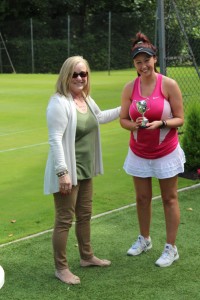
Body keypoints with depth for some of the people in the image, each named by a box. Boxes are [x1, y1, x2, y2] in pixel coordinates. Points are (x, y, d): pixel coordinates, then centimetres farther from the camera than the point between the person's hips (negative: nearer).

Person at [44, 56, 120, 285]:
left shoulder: (86, 99, 8)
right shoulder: (59, 102, -20)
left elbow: (100, 117, 30)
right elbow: (55, 140, -24)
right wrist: (62, 172, -27)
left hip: (85, 170, 9)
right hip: (67, 172, -9)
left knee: (84, 215, 21)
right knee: (64, 220, 1)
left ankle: (87, 257, 38)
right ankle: (61, 268, 15)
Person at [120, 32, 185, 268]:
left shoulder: (169, 85, -12)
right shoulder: (130, 87, -3)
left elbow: (180, 119, -9)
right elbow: (123, 120, 2)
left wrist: (160, 123, -26)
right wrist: (134, 125, -19)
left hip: (166, 153, -3)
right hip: (139, 153, 3)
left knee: (169, 199, 7)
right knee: (142, 198, 14)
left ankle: (171, 248, 18)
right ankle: (144, 239, 36)